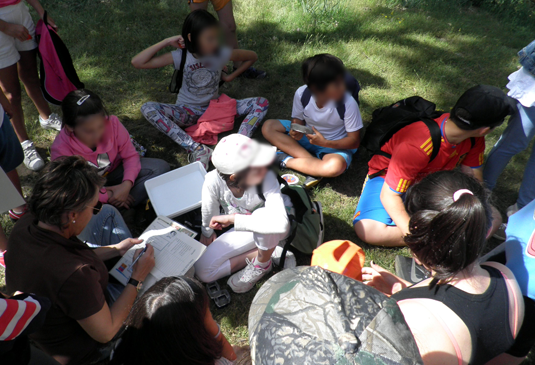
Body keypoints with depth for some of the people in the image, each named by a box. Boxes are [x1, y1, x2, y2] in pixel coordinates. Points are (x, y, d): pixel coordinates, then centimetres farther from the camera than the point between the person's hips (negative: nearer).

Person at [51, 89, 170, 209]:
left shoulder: (112, 124, -24)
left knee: (161, 167, -19)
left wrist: (127, 185, -29)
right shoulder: (61, 149, -29)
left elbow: (130, 155, -14)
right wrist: (108, 196, -30)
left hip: (115, 171, 3)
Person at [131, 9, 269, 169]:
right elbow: (137, 62, -19)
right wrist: (166, 42, -19)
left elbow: (252, 57, 7)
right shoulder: (181, 56, -13)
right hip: (187, 112, -1)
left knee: (262, 103, -18)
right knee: (147, 108, -31)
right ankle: (197, 149, -40)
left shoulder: (222, 54, -10)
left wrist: (231, 77, 3)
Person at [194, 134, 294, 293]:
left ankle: (262, 263, -9)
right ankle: (274, 252, -6)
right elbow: (209, 214, -9)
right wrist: (207, 234, 10)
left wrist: (232, 218, -43)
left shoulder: (267, 177, -37)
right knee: (202, 270, -8)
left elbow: (279, 222, -51)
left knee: (262, 215, -40)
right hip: (244, 228, 4)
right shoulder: (213, 180, -30)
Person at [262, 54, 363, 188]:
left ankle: (287, 160, -18)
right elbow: (298, 119, -1)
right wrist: (296, 131, -26)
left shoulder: (348, 103, -26)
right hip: (307, 134, 4)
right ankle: (315, 166, -22)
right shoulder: (302, 93, -18)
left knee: (336, 166, -39)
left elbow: (354, 141, -18)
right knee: (268, 127, -16)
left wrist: (325, 143, -31)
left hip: (335, 146, -3)